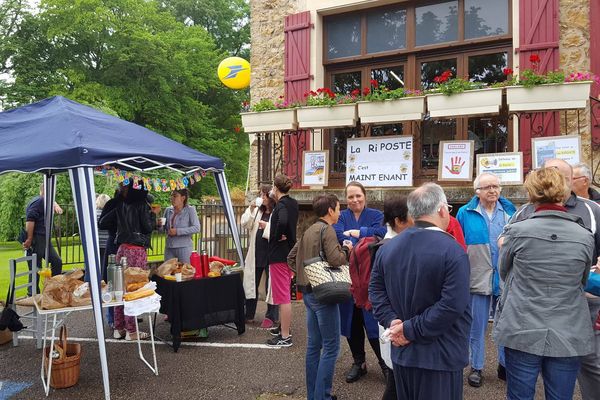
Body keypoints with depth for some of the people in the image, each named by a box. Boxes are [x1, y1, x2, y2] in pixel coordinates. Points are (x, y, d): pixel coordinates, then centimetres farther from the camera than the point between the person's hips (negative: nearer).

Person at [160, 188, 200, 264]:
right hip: (169, 247, 5)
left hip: (184, 247, -4)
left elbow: (197, 228, -14)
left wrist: (178, 231, -18)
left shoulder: (190, 210, -4)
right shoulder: (168, 210, 9)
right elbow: (163, 229, 16)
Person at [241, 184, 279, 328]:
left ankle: (271, 316, 17)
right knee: (251, 283, 14)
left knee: (271, 285, 5)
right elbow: (245, 224, 7)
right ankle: (249, 314, 28)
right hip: (256, 253, 7)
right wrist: (251, 209, -2)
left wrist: (267, 226, -21)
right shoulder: (258, 210, 11)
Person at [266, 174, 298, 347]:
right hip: (289, 252, 10)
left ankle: (285, 337, 5)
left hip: (278, 255, -9)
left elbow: (282, 222, -37)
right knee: (285, 293, 21)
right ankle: (283, 327, 35)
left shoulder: (281, 205, -18)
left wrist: (278, 236, -20)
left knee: (282, 295, -3)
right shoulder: (293, 203, 8)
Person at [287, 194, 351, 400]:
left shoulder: (309, 231, 14)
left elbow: (291, 257, 18)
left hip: (308, 292, 9)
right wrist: (346, 249, -4)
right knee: (331, 347, -1)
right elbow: (335, 259, -22)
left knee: (314, 345, 15)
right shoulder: (327, 230, -12)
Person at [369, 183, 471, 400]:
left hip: (401, 352, 6)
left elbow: (376, 289, 3)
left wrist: (392, 321, -6)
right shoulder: (453, 251, -17)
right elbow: (452, 305, -24)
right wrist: (411, 329, -18)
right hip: (440, 357, -6)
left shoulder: (387, 247, 3)